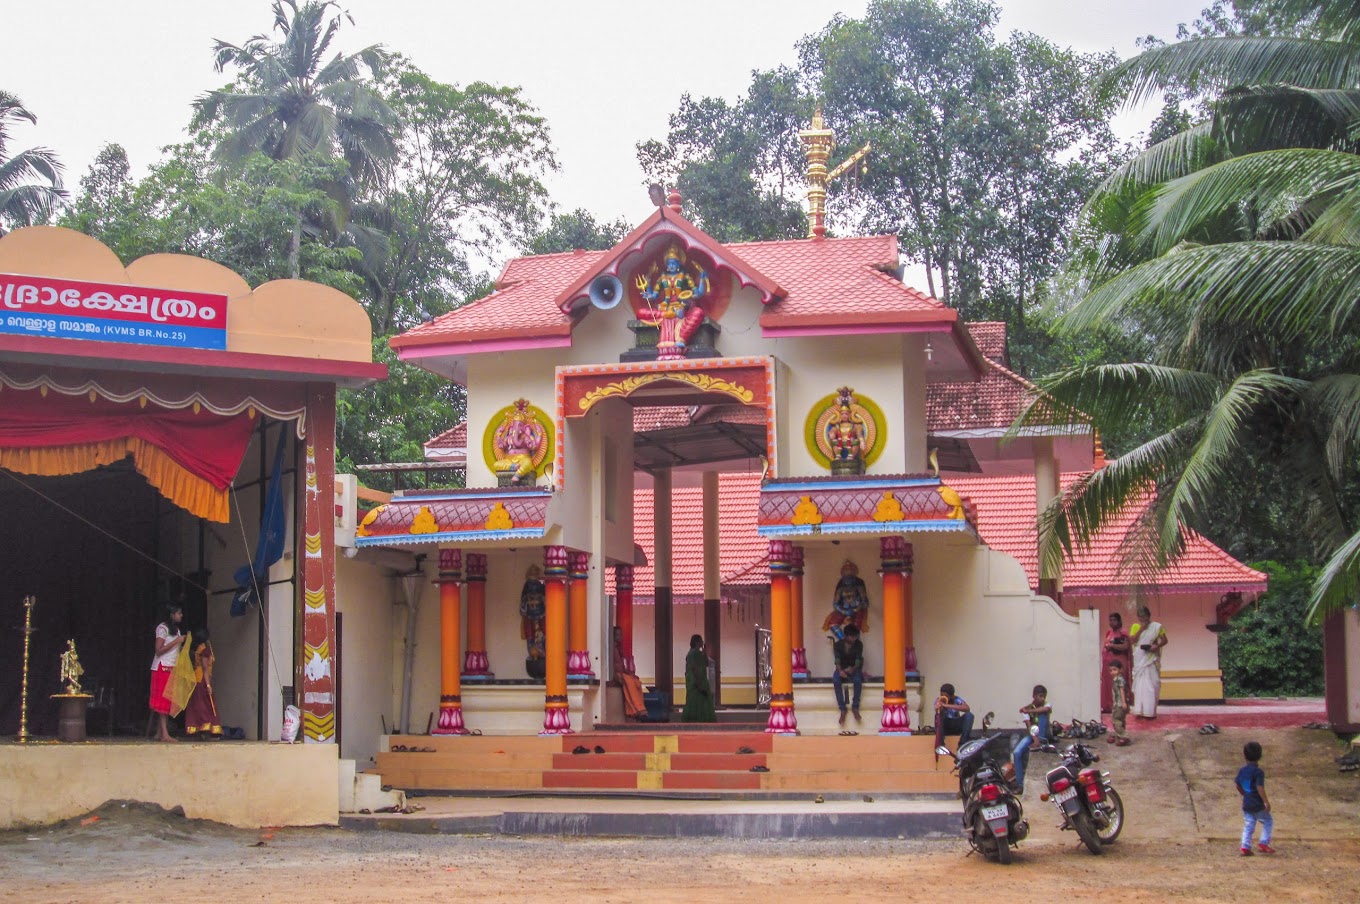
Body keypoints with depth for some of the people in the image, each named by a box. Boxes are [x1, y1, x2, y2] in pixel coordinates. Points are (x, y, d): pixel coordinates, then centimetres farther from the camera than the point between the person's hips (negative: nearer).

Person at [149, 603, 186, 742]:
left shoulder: (177, 630, 19)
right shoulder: (162, 628, -6)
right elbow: (159, 650, -13)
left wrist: (184, 642, 4)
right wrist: (176, 641, -15)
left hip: (172, 668, 8)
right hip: (162, 667, -8)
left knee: (168, 701, 3)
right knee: (163, 701, -12)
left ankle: (159, 733, 3)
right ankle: (164, 734, -17)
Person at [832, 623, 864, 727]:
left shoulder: (859, 644, -4)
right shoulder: (838, 644, -4)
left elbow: (858, 660, -9)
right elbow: (837, 660, -11)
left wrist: (852, 669, -31)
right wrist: (840, 670, -32)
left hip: (854, 669, 0)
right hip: (842, 669, 0)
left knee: (858, 680, -37)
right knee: (836, 680, -35)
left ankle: (855, 707, -24)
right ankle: (842, 709, -32)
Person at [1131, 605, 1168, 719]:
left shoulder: (1157, 626, 2)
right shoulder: (1135, 627, 8)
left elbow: (1164, 640, 2)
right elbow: (1133, 640, -4)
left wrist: (1156, 647, -15)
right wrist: (1141, 629, -11)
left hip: (1151, 659, -2)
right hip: (1139, 659, 2)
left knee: (1151, 684, -4)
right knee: (1140, 684, -1)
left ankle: (1150, 711, -2)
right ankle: (1140, 710, 0)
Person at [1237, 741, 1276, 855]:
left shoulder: (1242, 770, 3)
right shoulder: (1258, 772, -17)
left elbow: (1238, 785, 11)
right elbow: (1260, 788, -24)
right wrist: (1266, 802, -18)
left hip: (1246, 804, 6)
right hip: (1258, 805, -6)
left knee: (1248, 826, 11)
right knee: (1268, 822, 13)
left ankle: (1245, 847, 6)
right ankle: (1263, 844, 7)